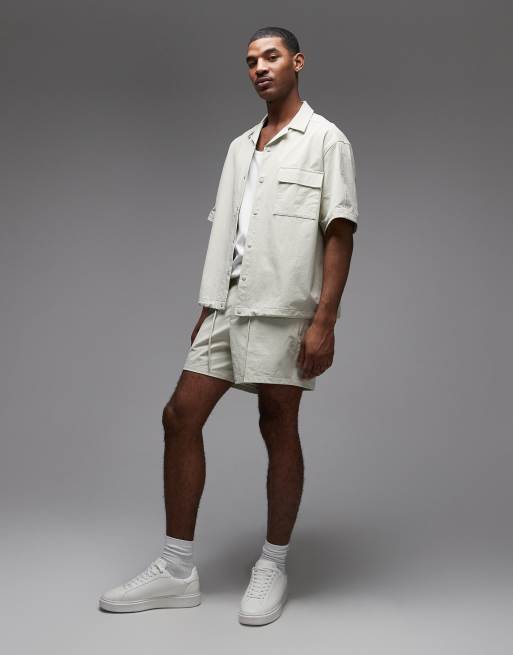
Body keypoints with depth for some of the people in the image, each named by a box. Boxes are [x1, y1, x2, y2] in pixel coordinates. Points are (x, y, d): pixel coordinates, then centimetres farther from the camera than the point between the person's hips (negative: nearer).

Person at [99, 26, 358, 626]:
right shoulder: (240, 148, 21)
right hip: (228, 306, 7)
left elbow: (339, 234, -8)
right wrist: (207, 307, 13)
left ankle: (273, 566, 18)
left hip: (283, 309, -6)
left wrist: (324, 320, -16)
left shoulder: (324, 140, 1)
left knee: (278, 428, 1)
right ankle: (177, 570, 11)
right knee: (181, 415, 1)